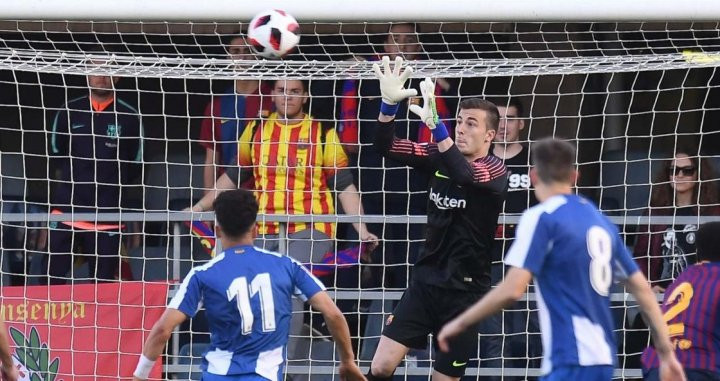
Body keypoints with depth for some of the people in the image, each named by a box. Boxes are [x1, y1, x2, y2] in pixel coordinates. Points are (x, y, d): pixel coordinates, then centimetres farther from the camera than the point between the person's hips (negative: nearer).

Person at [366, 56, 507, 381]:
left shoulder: (494, 170, -11)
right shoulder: (438, 157, 4)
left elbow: (463, 174, -33)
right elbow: (387, 147, -4)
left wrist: (434, 124, -46)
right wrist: (389, 103, -23)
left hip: (465, 290, -4)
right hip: (426, 280, 4)